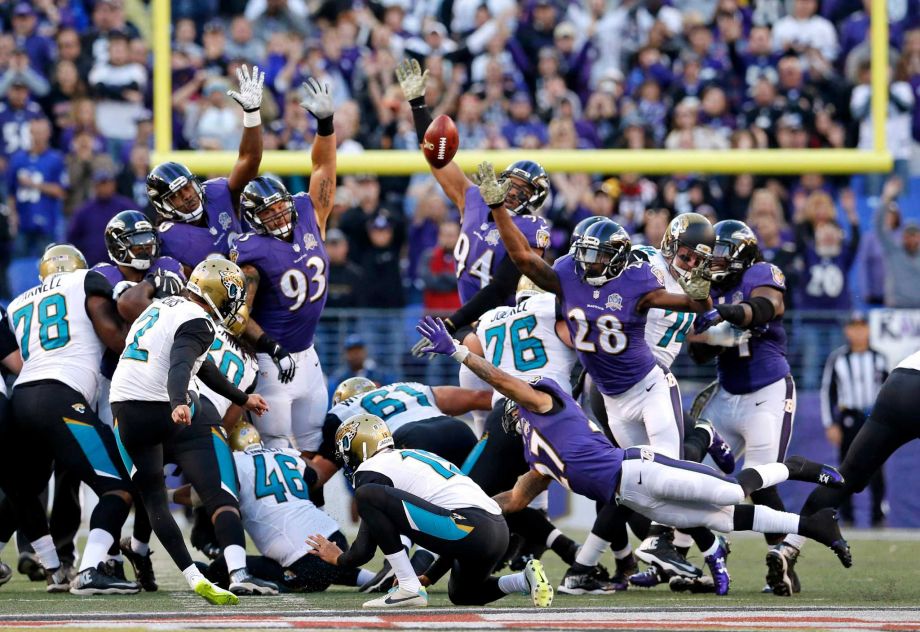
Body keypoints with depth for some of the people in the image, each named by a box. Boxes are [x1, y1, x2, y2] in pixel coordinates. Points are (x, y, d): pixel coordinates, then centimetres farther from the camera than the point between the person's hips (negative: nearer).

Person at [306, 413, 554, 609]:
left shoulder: (373, 469, 5)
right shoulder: (412, 457, 30)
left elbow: (364, 551, 4)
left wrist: (337, 558, 26)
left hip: (468, 529, -9)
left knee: (367, 495, -9)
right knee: (461, 595, 35)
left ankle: (409, 589, -10)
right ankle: (525, 579, 10)